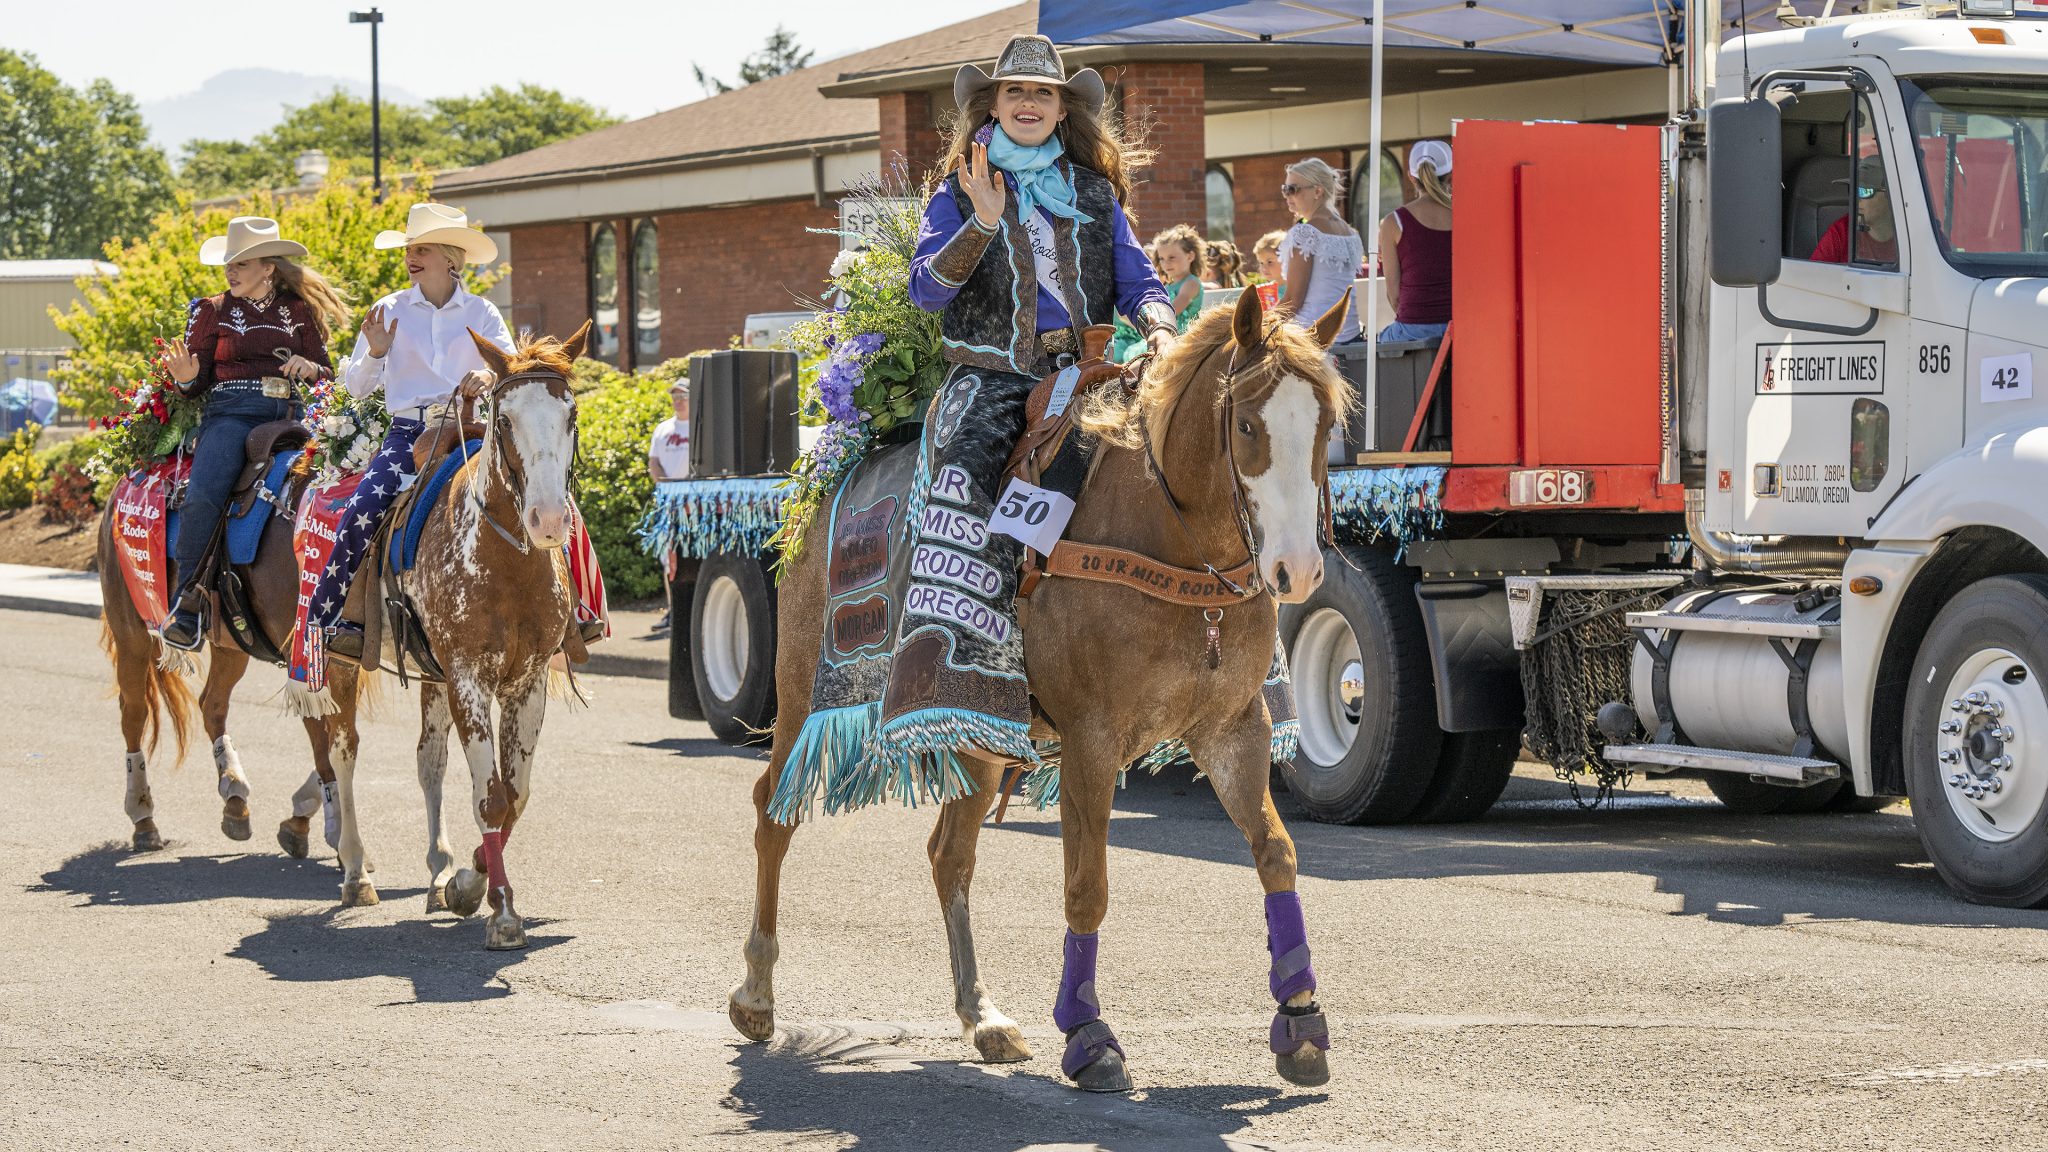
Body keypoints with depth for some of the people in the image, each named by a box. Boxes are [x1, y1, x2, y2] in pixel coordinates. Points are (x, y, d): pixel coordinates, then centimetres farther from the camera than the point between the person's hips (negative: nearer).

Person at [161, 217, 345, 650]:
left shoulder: (300, 312, 17)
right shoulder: (211, 312, 13)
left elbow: (327, 372, 20)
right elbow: (198, 382, 12)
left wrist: (310, 368, -4)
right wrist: (186, 377, -12)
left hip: (288, 414, 2)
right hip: (230, 412, -2)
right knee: (203, 495, -29)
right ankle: (185, 602, -20)